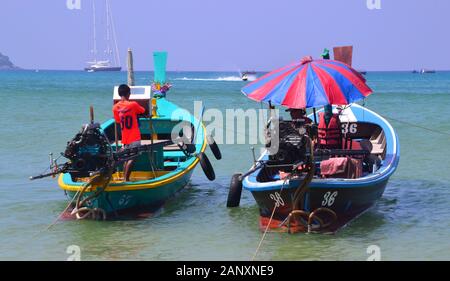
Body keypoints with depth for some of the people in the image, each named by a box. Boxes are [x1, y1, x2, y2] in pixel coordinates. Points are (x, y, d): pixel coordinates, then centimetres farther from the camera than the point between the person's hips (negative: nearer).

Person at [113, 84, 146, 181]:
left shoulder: (115, 107, 0)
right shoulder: (133, 105, -12)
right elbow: (143, 111, 7)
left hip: (124, 138, 5)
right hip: (134, 137, -5)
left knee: (126, 158, 13)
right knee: (132, 158, -6)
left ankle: (125, 179, 14)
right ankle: (126, 179, -13)